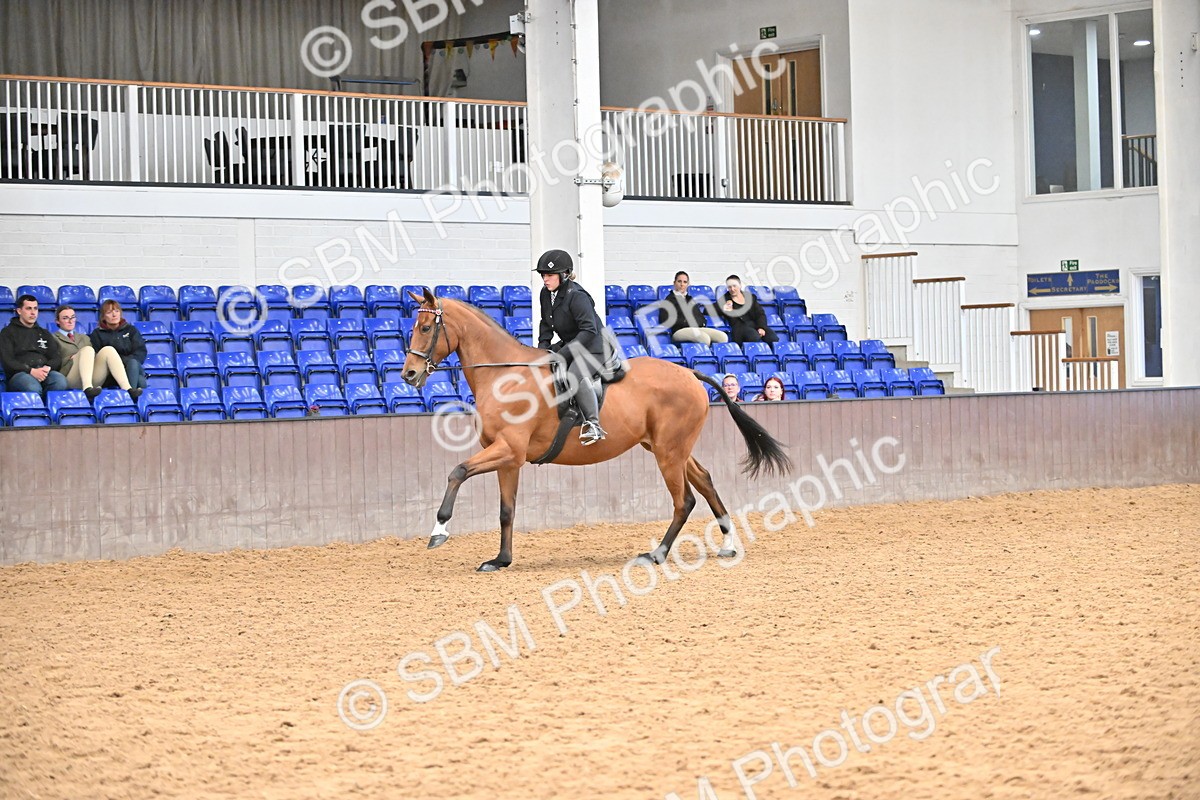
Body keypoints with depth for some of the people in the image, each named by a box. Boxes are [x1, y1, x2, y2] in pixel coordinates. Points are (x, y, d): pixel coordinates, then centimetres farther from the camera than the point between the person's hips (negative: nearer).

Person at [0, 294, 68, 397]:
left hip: (45, 373, 3)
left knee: (60, 380, -35)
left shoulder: (44, 333, 29)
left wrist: (47, 368, -8)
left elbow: (57, 358, 18)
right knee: (32, 387, -42)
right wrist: (31, 371, -15)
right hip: (20, 374, -3)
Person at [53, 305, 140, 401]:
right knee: (88, 349, -29)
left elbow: (92, 357, 22)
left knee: (108, 350, -21)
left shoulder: (84, 338, 33)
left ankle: (127, 389, -41)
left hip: (93, 381, 4)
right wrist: (71, 359, -8)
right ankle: (87, 388, -56)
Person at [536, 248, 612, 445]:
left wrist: (562, 354, -30)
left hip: (594, 347, -10)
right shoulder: (546, 294, 3)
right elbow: (546, 325, 15)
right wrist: (543, 348, -3)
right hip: (570, 345, 10)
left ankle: (593, 424, -42)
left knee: (576, 375, -36)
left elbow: (588, 331, -28)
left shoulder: (577, 296, -23)